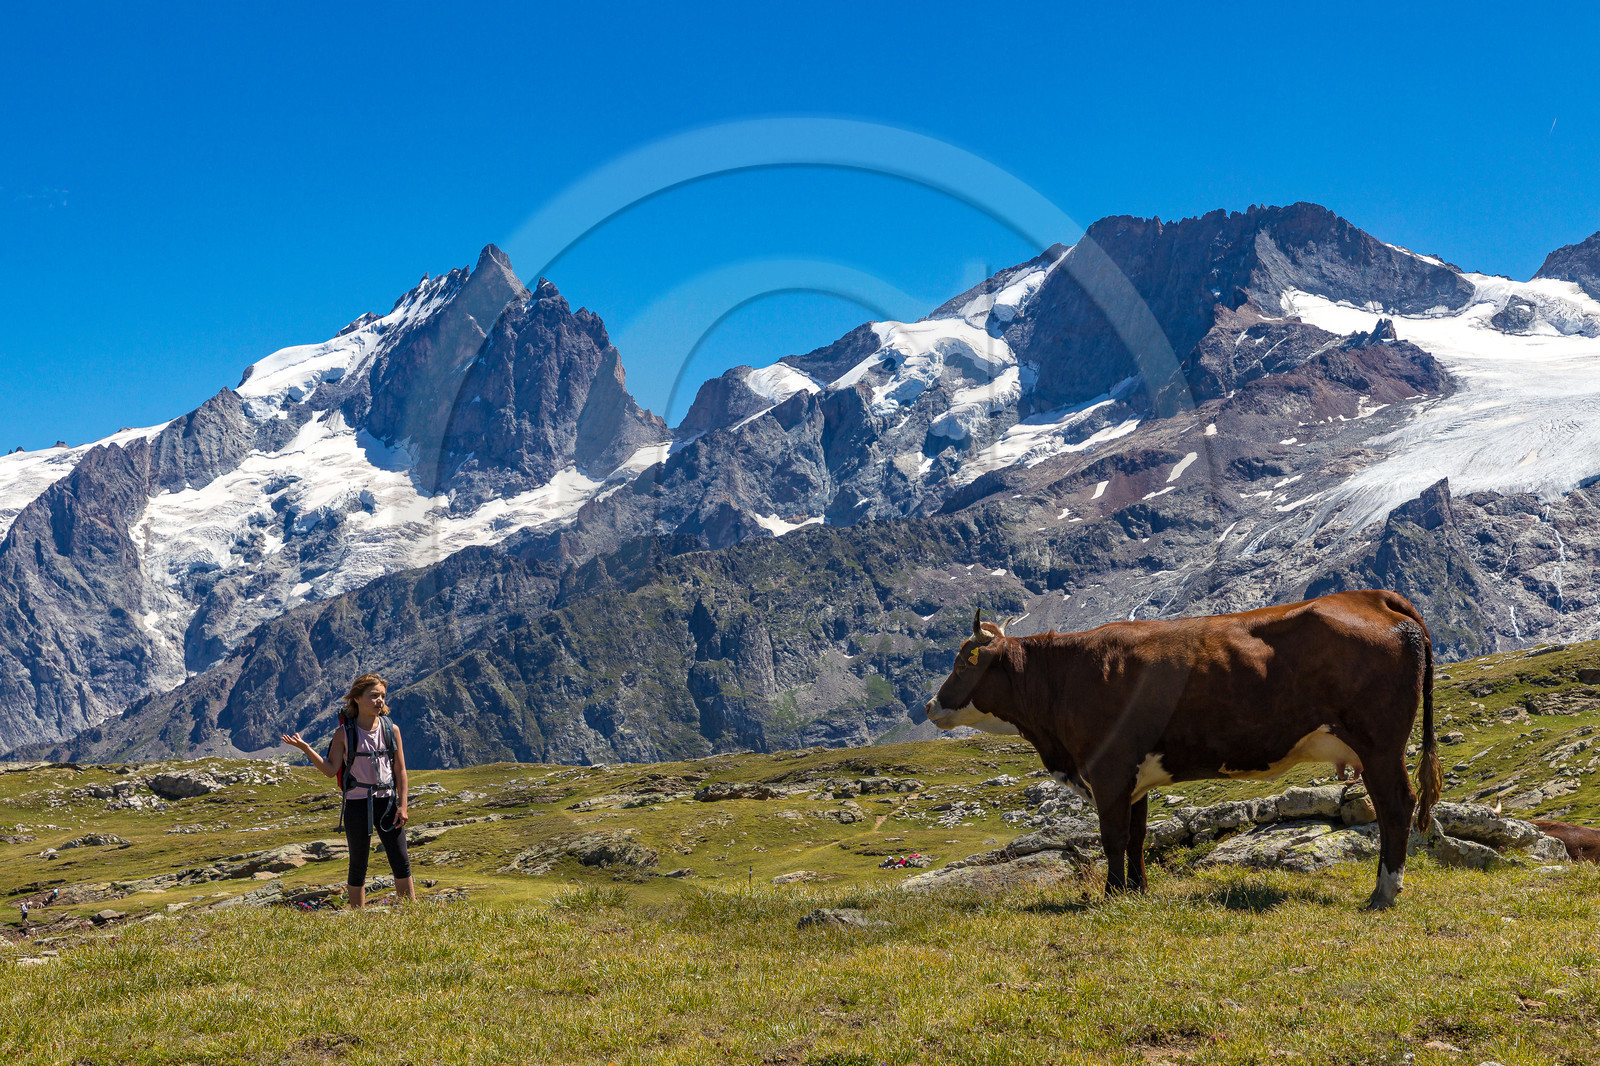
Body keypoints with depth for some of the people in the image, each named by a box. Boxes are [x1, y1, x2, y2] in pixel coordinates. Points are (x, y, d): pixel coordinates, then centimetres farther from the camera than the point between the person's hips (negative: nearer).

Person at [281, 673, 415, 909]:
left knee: (401, 863, 1)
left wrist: (402, 806, 0)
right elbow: (331, 770, -6)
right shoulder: (344, 733, -4)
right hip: (357, 803, -1)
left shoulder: (391, 730, 1)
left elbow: (400, 770, 5)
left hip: (387, 802, 2)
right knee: (358, 865, 8)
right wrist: (305, 748, -16)